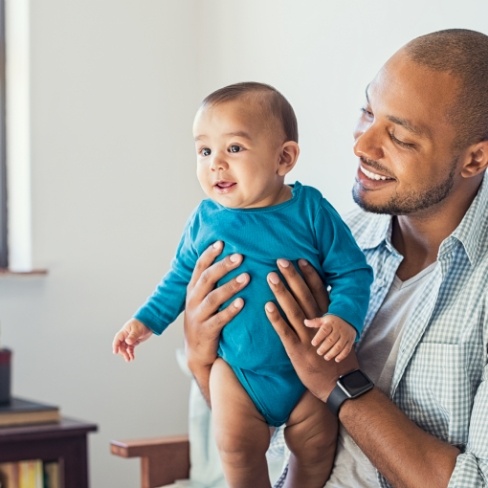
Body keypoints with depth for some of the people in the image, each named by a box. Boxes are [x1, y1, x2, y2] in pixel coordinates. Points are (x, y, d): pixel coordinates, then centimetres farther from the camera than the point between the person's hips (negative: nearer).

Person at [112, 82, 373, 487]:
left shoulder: (310, 210, -14)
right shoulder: (205, 220, -6)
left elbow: (351, 272, -10)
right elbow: (181, 276, 11)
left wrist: (344, 318, -27)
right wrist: (147, 320, 12)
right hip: (237, 367, 1)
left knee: (315, 446, 7)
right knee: (238, 449, -5)